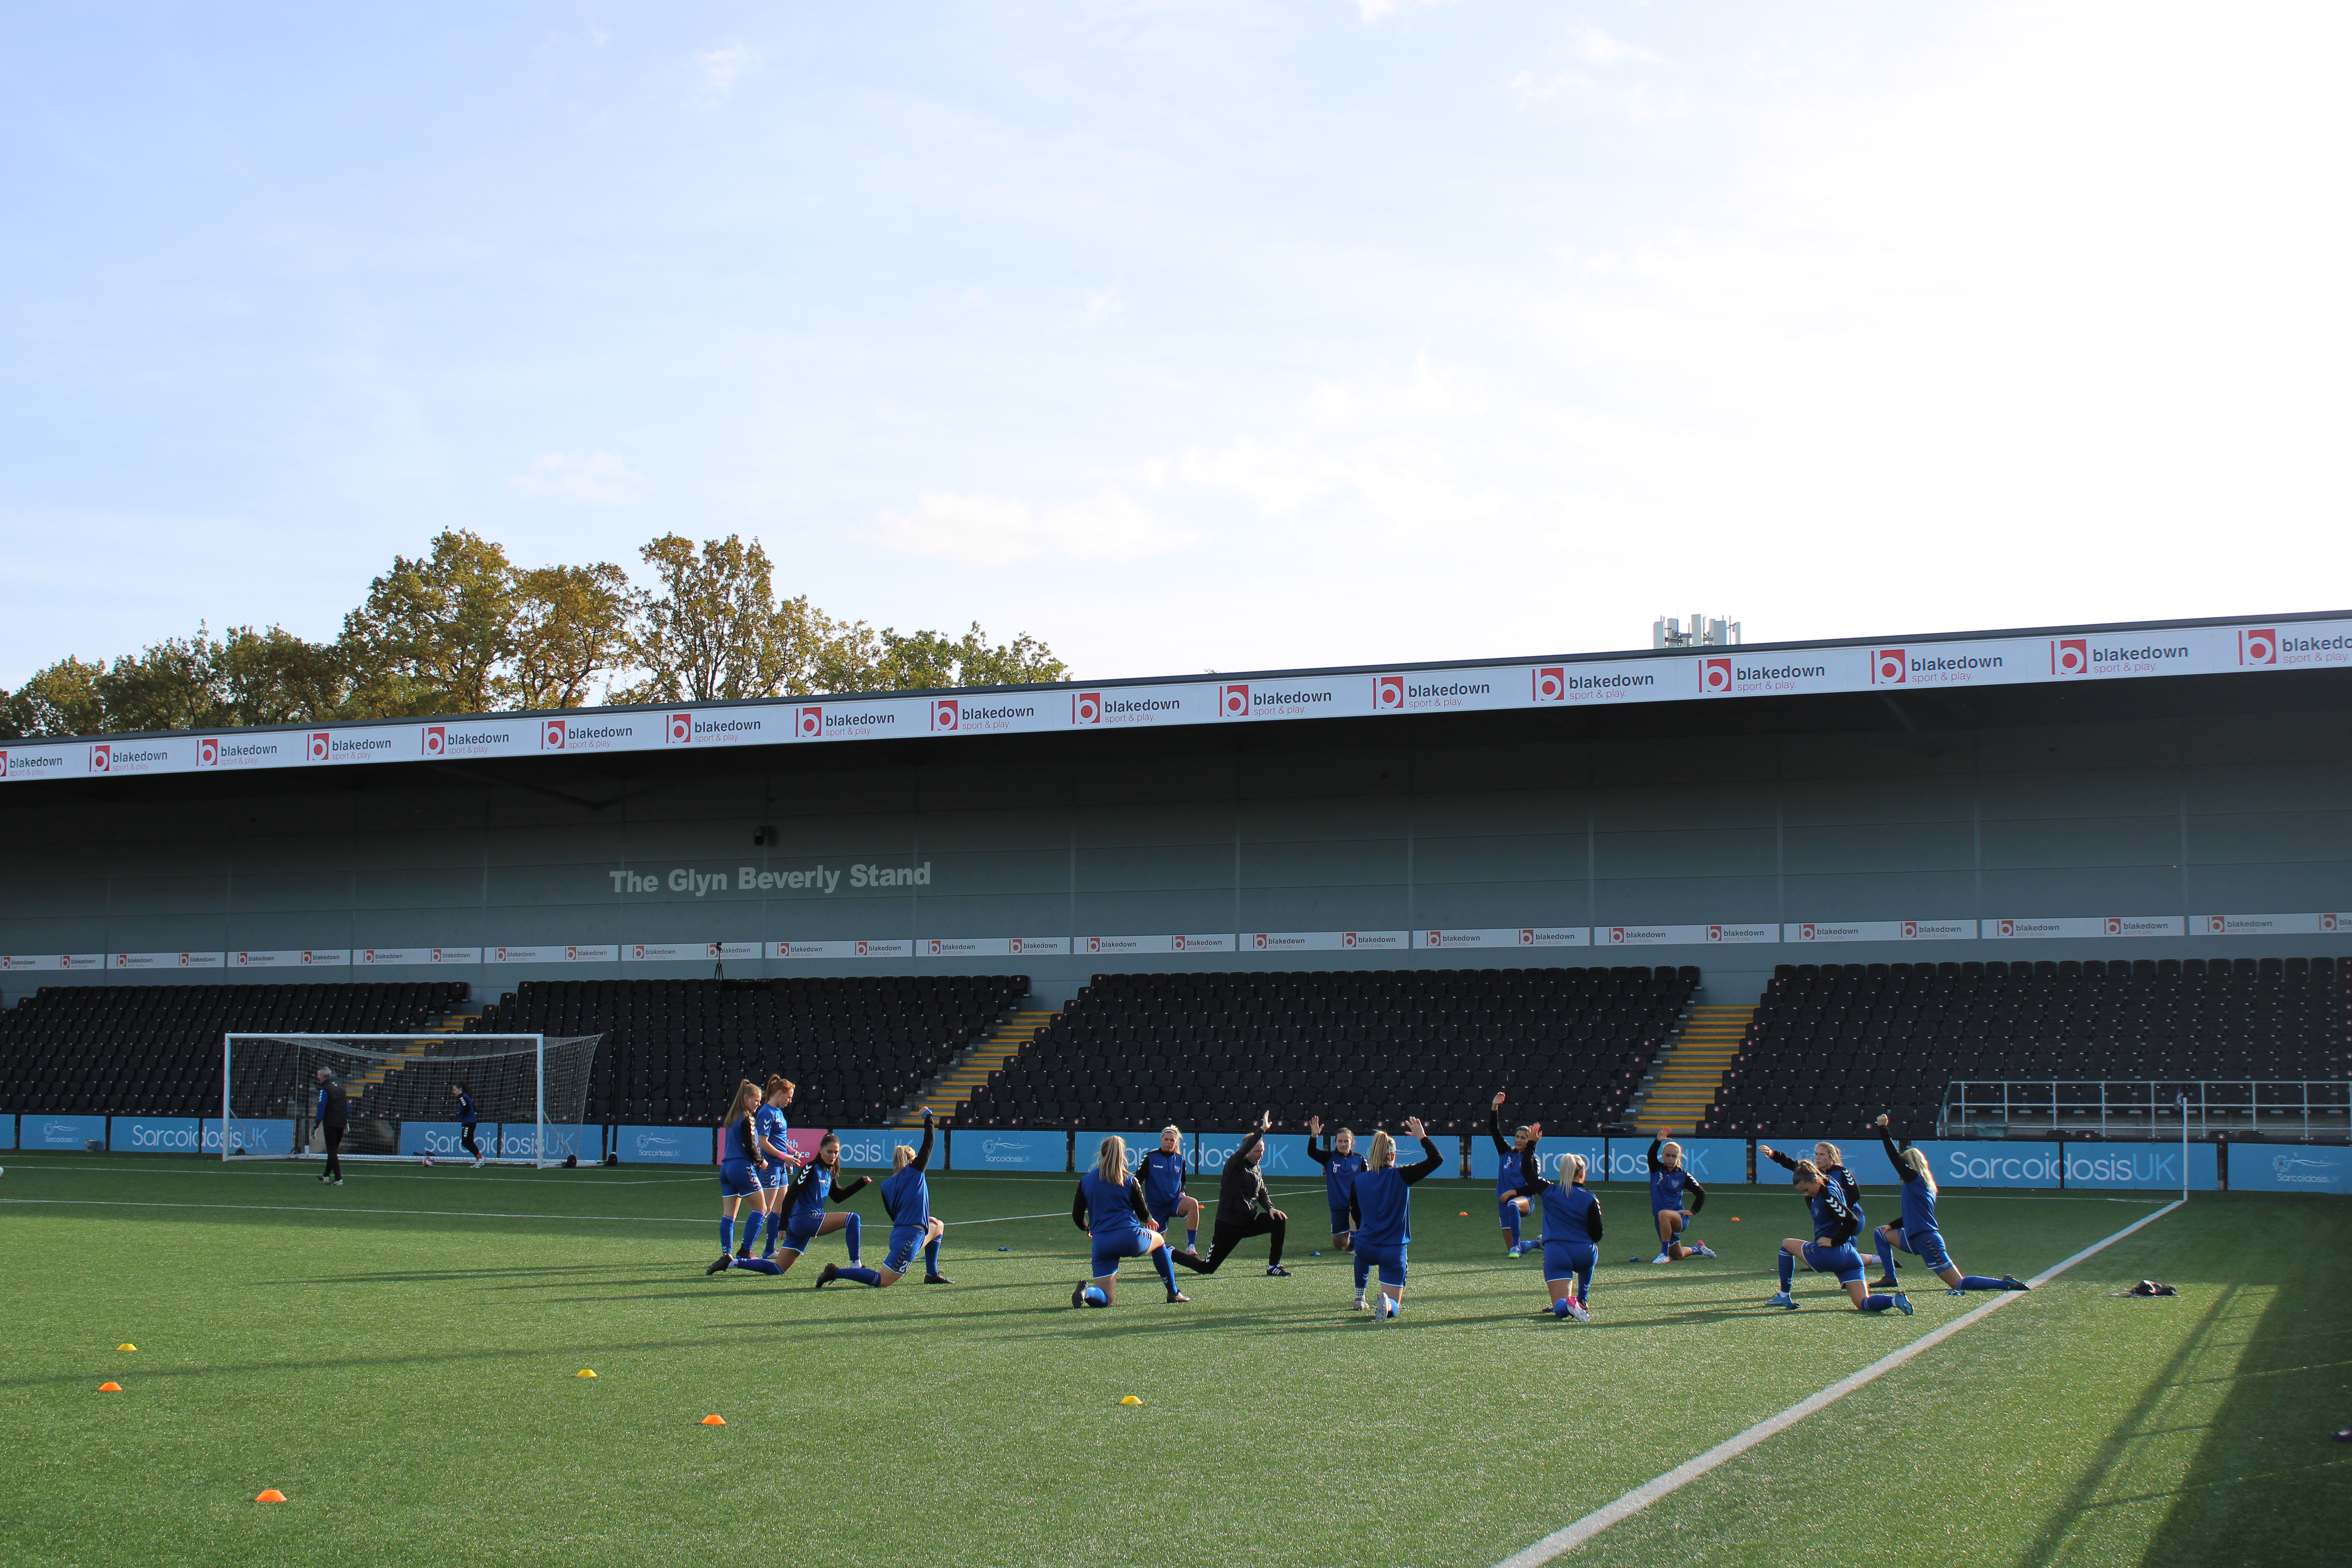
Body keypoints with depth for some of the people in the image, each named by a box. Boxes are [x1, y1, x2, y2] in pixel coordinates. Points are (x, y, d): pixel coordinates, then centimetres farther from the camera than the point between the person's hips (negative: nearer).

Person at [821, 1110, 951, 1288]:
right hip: (911, 1236, -8)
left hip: (898, 1232, 8)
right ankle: (835, 1273, -11)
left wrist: (922, 1219, 29)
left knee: (938, 1226, 32)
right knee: (881, 1281, -9)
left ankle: (932, 1274, 29)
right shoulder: (914, 1171, -2)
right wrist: (927, 1116, 15)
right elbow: (928, 1143, 2)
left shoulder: (886, 1185, 15)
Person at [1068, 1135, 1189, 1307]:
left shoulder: (1085, 1181, 6)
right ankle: (1173, 1293, 36)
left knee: (1105, 1299, 9)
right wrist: (1151, 1220, 34)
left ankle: (1087, 1291, -27)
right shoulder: (1130, 1181, 2)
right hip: (1130, 1239, -1)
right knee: (1159, 1240, 34)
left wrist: (1088, 1229, 31)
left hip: (1101, 1244, 1)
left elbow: (1077, 1217, 8)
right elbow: (1144, 1215, 9)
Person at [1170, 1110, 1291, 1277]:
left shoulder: (1257, 1171, 10)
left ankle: (1274, 1266, -2)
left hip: (1249, 1222, 7)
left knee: (1279, 1220, -14)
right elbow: (1242, 1152, -33)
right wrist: (1262, 1130, -38)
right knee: (1207, 1269, -3)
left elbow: (1262, 1193, 15)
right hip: (1228, 1224, -7)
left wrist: (1270, 1208, -7)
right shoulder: (1234, 1166, -13)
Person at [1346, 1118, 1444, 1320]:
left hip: (1365, 1249, 3)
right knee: (1393, 1307, 4)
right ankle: (1386, 1303, -30)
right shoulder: (1400, 1177, -10)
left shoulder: (1358, 1181, 0)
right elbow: (1436, 1159, -9)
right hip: (1393, 1252, -3)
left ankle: (1359, 1298, 38)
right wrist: (1422, 1136, 2)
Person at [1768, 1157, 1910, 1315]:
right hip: (1850, 1257, 9)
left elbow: (1851, 1221, -23)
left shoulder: (1828, 1195, -16)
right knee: (1864, 1304, 0)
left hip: (1829, 1254, -9)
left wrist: (1834, 1241, -16)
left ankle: (1784, 1297, 16)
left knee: (1787, 1245, 15)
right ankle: (1895, 1300, -25)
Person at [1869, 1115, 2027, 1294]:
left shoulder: (1914, 1177, -10)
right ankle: (1890, 1278, 14)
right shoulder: (1927, 1184, 17)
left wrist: (1882, 1128, -9)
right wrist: (1892, 1226, 21)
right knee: (1881, 1234, 19)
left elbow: (1894, 1156, -15)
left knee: (1958, 1284, -7)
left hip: (1926, 1240, -10)